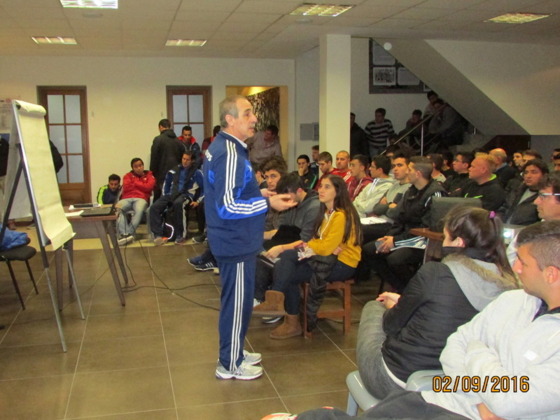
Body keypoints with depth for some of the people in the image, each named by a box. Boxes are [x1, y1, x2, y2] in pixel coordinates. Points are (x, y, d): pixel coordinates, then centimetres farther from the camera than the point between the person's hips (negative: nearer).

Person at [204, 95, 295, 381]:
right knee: (237, 301, 2)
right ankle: (230, 364, 17)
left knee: (235, 298, 20)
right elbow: (228, 207, -27)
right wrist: (268, 203, -20)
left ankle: (234, 351, 35)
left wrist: (259, 196, 14)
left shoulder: (220, 147, 10)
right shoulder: (230, 154, -22)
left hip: (232, 240, 10)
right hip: (236, 243, -10)